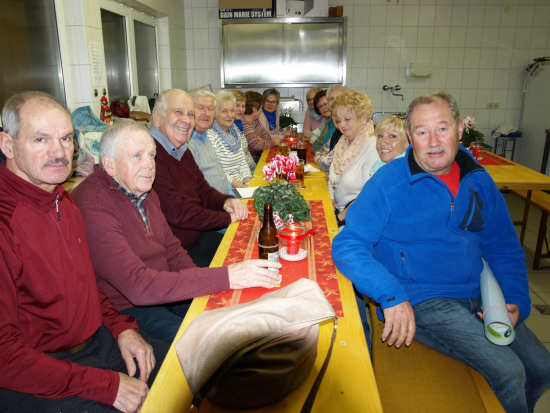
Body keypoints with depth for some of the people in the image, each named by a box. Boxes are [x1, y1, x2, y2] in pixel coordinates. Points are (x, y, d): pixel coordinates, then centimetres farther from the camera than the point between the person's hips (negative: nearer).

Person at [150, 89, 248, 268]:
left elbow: (202, 190, 16)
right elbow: (177, 213, -25)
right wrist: (228, 217, -17)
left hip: (198, 236, 10)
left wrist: (226, 201, -7)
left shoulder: (182, 151, 12)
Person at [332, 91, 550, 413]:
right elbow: (347, 246, -15)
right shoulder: (388, 183, -11)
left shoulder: (479, 181, 6)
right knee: (507, 371, -18)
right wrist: (391, 296, -27)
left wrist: (517, 301, 0)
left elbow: (505, 246, 15)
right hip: (421, 300, -6)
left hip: (478, 296, 6)